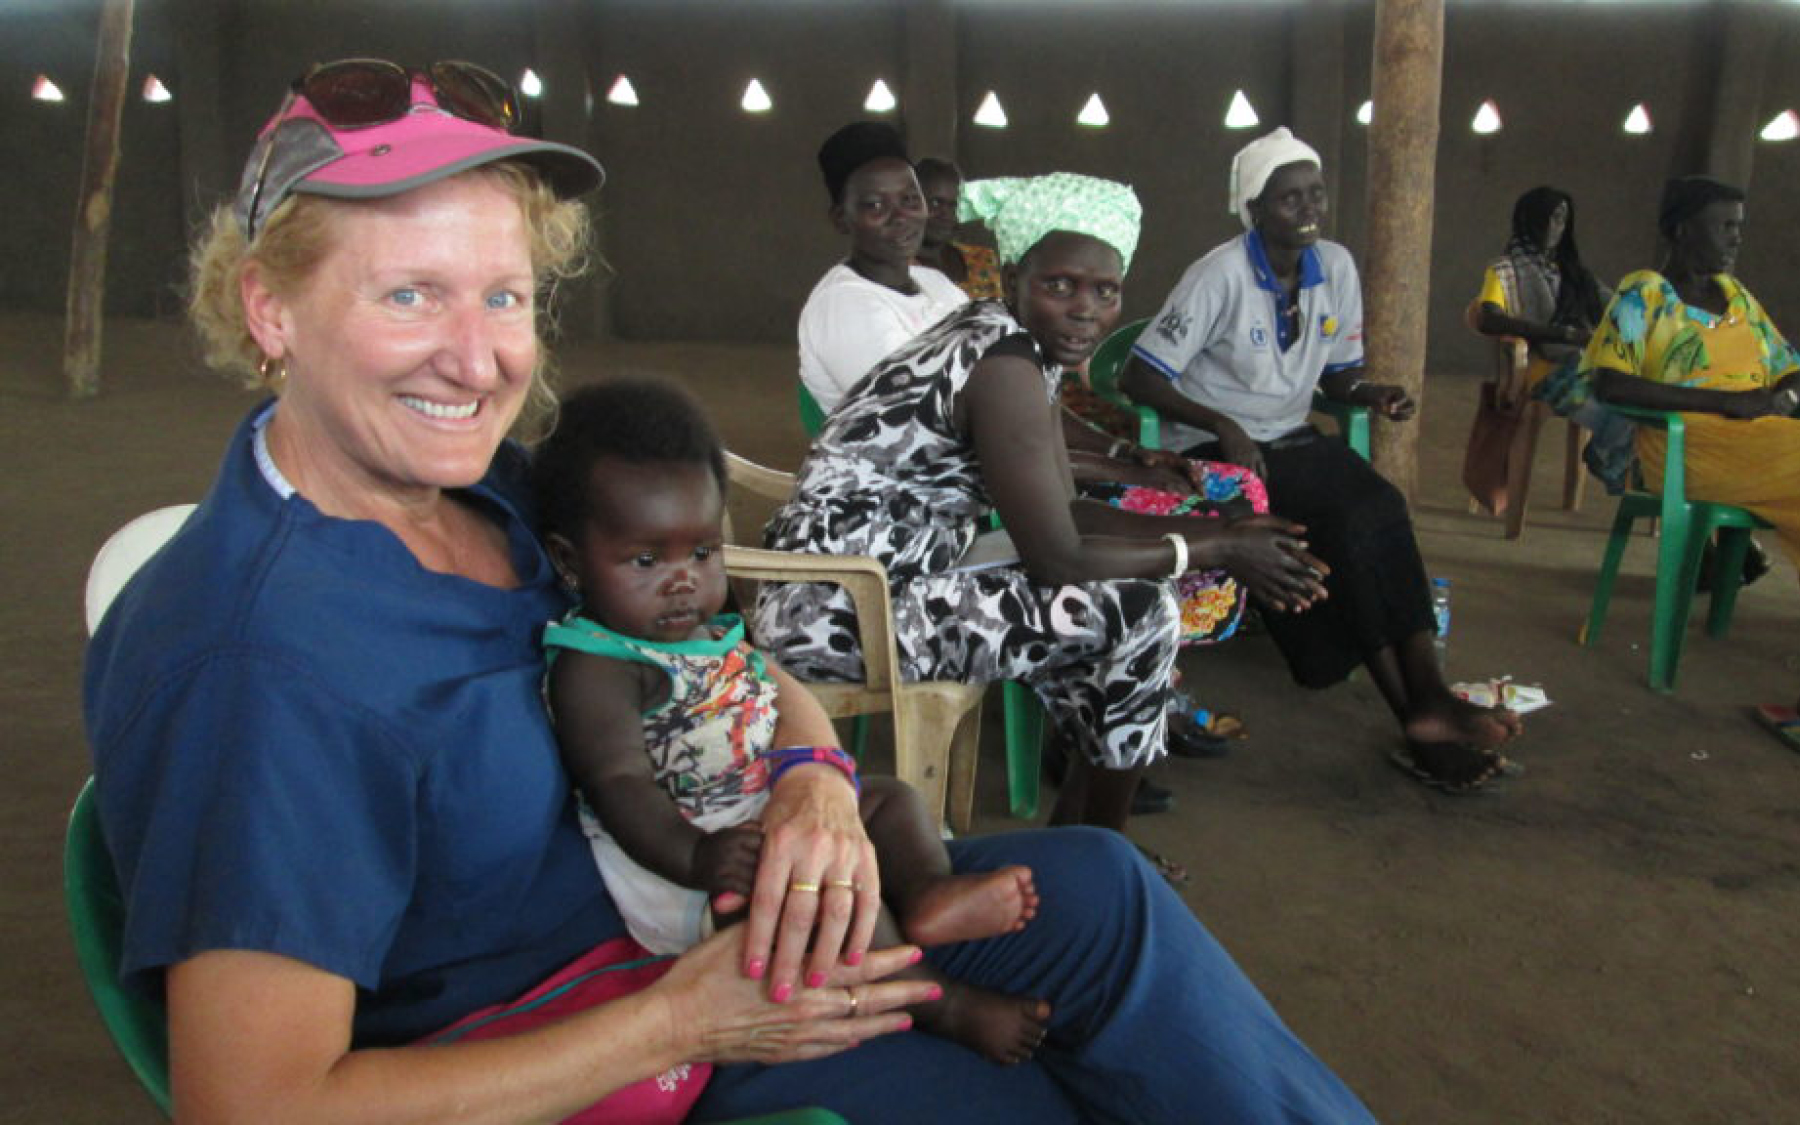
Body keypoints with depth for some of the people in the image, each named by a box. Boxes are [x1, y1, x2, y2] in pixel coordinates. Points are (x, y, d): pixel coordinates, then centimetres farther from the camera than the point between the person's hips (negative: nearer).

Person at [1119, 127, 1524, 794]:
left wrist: (1369, 392, -9)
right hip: (1216, 452, -6)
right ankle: (1420, 713, -20)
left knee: (1380, 508, -24)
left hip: (1293, 439, 6)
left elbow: (1337, 373, 15)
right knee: (1352, 519, -27)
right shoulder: (1221, 275, -12)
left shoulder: (1336, 267, 6)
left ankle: (1425, 699, -25)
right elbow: (1139, 375, -16)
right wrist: (1222, 426, -26)